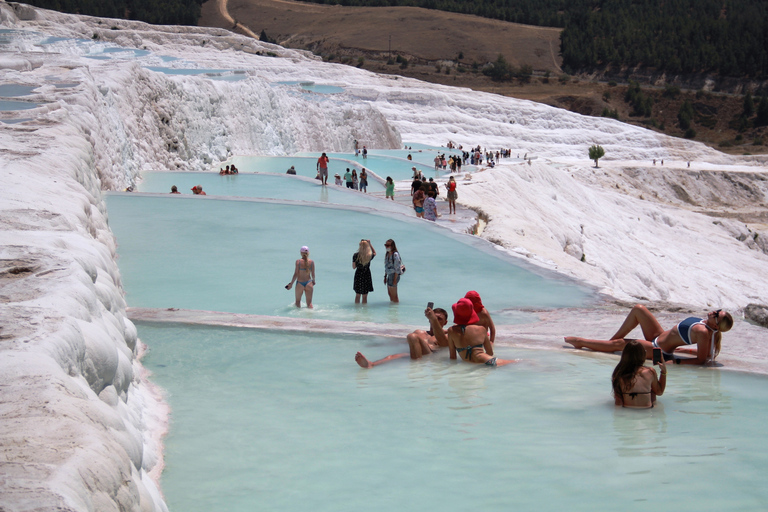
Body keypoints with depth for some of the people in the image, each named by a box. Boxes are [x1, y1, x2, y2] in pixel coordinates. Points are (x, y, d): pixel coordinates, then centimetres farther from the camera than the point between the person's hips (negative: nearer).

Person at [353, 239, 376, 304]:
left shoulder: (356, 255, -10)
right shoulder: (369, 256, -11)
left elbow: (354, 267, -2)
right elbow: (374, 253, 14)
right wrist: (370, 244, 9)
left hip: (358, 276, 1)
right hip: (366, 276, -1)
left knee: (357, 296, 14)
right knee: (365, 296, 8)